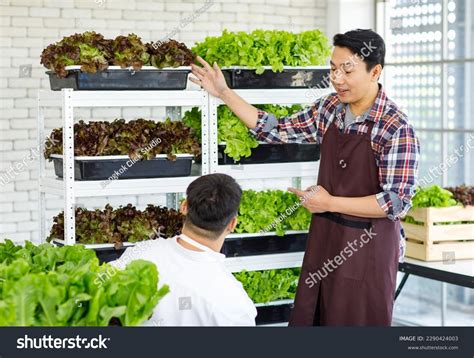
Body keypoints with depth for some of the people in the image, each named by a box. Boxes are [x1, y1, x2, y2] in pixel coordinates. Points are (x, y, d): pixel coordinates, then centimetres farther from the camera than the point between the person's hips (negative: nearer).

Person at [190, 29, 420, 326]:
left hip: (368, 243, -6)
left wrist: (330, 203, -17)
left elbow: (398, 202, -20)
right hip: (325, 235, 6)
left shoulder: (396, 128, -18)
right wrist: (224, 93, 3)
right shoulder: (330, 108, 2)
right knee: (310, 317, 14)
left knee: (356, 321, 5)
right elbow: (278, 131, 7)